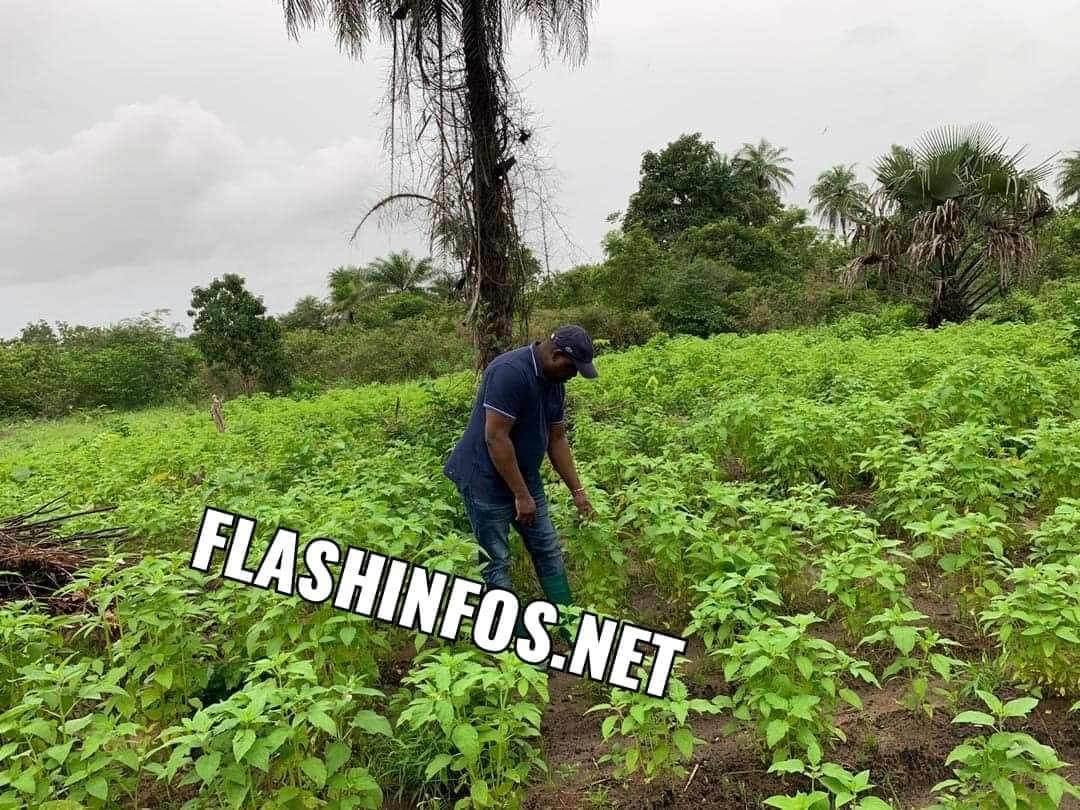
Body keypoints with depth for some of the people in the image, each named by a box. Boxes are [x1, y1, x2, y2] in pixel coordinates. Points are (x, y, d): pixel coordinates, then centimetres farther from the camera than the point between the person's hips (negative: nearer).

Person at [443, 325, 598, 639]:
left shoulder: (554, 382, 2)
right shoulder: (510, 372, -25)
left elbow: (557, 440, 10)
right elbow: (495, 438, -27)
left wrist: (577, 490, 8)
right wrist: (521, 495, -23)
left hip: (525, 477, 9)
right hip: (487, 480, -9)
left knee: (549, 551, 12)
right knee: (496, 563, 2)